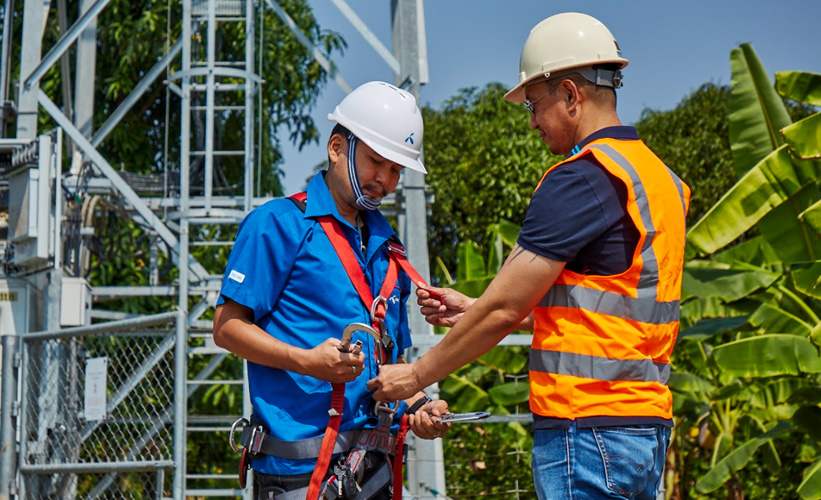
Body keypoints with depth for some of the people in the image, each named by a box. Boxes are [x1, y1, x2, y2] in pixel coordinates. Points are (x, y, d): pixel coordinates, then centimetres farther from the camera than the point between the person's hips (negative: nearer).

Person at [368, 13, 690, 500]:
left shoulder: (579, 179, -14)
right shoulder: (659, 176, 15)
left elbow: (503, 310, -12)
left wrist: (417, 374, 2)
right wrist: (474, 311, 21)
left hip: (589, 432, -9)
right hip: (648, 424, 9)